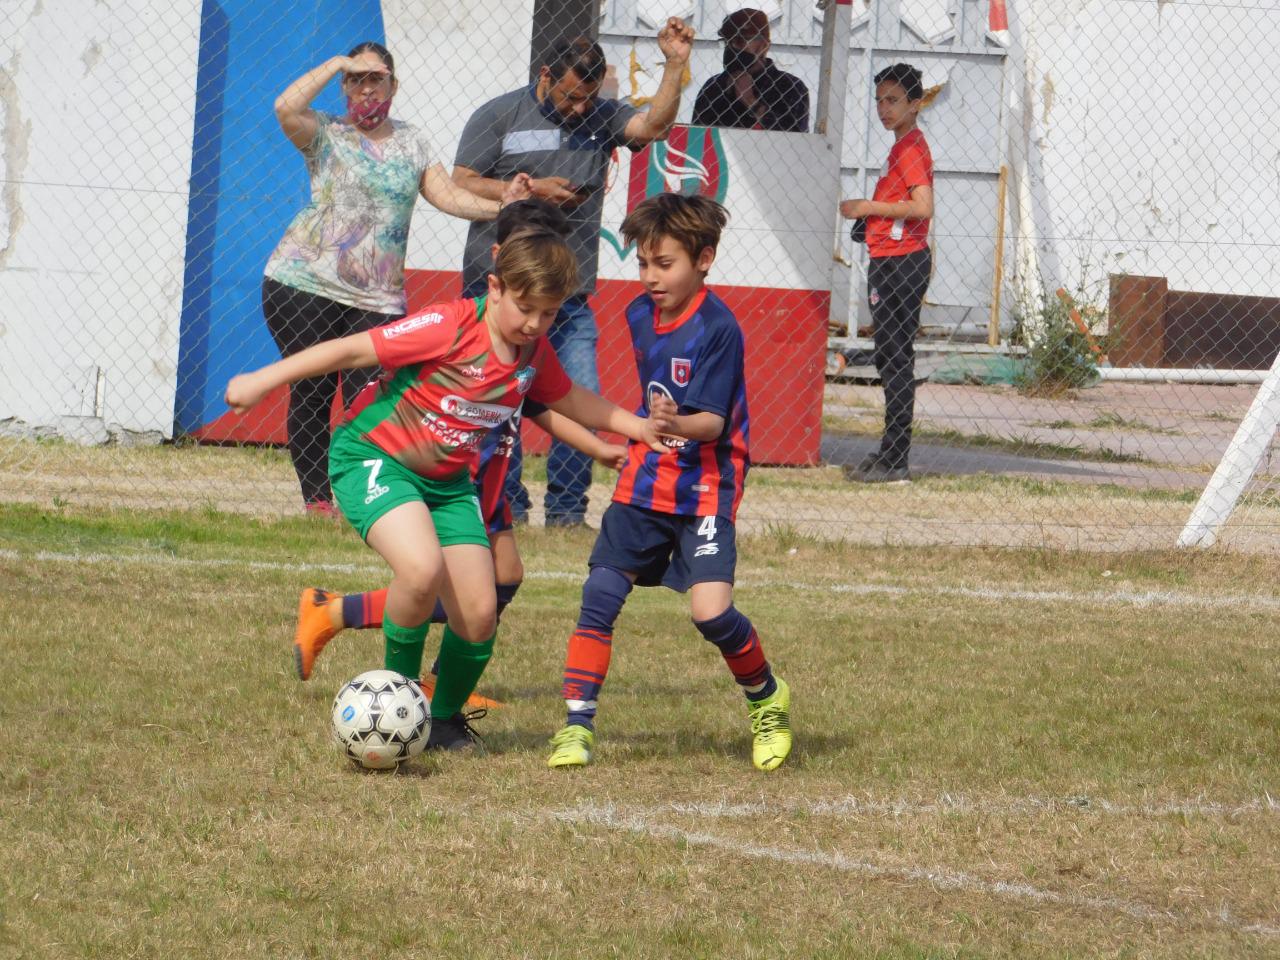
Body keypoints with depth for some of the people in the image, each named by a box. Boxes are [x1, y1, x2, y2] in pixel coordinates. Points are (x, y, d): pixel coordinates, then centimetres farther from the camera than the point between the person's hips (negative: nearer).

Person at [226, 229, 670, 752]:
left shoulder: (534, 354, -2)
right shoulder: (451, 327, -24)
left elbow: (569, 400, 21)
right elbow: (353, 350, -21)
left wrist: (637, 426, 10)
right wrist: (264, 380, -20)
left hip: (447, 482, 7)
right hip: (372, 455, -7)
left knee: (479, 614, -3)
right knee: (423, 568, -33)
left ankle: (444, 718, 24)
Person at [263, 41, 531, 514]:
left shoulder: (412, 143, 15)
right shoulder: (326, 134, 5)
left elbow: (449, 196, 6)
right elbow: (286, 108, -15)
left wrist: (499, 206, -11)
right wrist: (336, 64, -8)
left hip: (377, 297, 2)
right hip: (304, 283, -2)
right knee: (310, 394, -2)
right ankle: (316, 498, 6)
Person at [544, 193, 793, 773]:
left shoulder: (716, 328, -16)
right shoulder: (640, 315, 5)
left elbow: (714, 422, -23)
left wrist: (677, 425, -39)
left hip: (704, 490, -6)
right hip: (643, 482, 6)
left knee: (710, 609, -17)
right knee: (599, 596, -3)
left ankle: (767, 701, 10)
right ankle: (577, 725, 4)